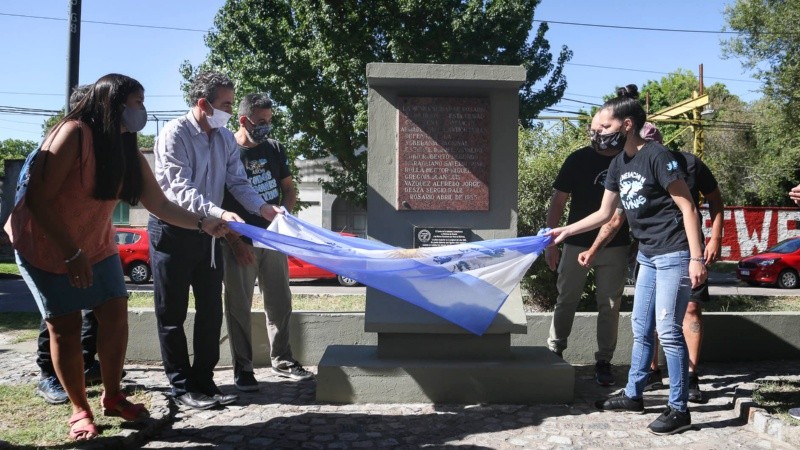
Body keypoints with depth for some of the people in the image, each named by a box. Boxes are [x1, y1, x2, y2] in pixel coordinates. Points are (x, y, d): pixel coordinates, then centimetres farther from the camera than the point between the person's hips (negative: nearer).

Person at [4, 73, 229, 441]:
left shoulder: (127, 151, -1)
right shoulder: (74, 133, -24)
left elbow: (161, 206, -1)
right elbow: (37, 199, -25)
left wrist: (203, 223, -14)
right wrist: (72, 253, -25)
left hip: (96, 246, 7)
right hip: (45, 246, -6)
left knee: (115, 315, 1)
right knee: (65, 328, -1)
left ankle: (112, 397, 19)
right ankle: (80, 410, 15)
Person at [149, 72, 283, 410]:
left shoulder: (226, 139, 4)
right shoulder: (174, 134, -16)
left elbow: (238, 183, 1)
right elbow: (181, 189, -25)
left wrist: (262, 208, -18)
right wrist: (219, 213, -38)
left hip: (207, 231, 6)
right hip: (173, 231, -6)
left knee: (211, 310, 8)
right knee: (172, 314, 3)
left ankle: (204, 380, 20)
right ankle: (182, 386, 14)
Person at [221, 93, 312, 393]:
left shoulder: (274, 149, 9)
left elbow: (289, 188, 18)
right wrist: (235, 241, -13)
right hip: (240, 243, -5)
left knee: (280, 303, 10)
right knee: (239, 307, 2)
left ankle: (281, 360, 25)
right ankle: (242, 369, 13)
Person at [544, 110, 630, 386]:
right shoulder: (578, 159, -3)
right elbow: (558, 201, -2)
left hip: (615, 247, 1)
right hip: (577, 244, -1)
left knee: (609, 306, 6)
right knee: (566, 300, 10)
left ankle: (604, 361, 18)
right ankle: (554, 350, 27)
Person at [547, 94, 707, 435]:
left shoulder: (657, 156, -15)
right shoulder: (618, 165, 9)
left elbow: (688, 208, -15)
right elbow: (605, 214, 19)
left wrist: (696, 258, -19)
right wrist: (565, 231, 15)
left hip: (674, 255, -9)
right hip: (648, 255, 9)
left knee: (668, 331, -6)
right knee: (641, 328, 15)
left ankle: (679, 409, 6)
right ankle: (633, 395, 28)